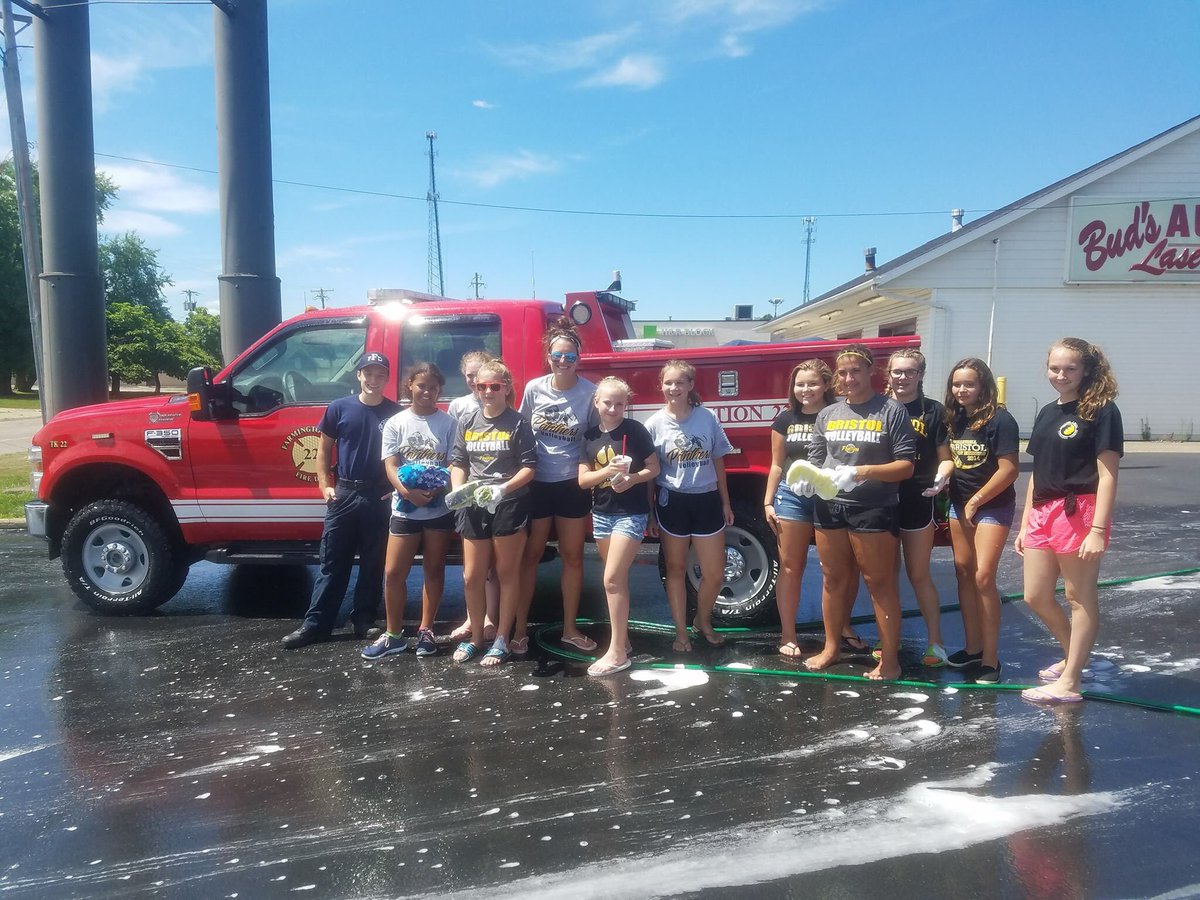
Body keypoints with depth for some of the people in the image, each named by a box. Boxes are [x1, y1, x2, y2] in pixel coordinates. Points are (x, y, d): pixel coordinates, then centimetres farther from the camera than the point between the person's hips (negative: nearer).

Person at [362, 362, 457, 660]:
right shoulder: (396, 423, 3)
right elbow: (391, 466, -3)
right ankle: (393, 635, 14)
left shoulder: (448, 423, 0)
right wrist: (407, 491, -23)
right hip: (404, 508, 1)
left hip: (440, 508, -1)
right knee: (393, 573, 0)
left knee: (433, 569, 9)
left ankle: (425, 631, 21)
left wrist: (436, 489, -23)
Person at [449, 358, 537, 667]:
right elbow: (458, 463, 8)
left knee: (507, 573, 7)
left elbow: (529, 467, -8)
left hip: (510, 505, -4)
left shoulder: (517, 423, -5)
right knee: (472, 577, 8)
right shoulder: (468, 423, 7)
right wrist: (458, 489, -11)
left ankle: (501, 640, 18)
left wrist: (503, 490, -21)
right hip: (474, 507, 4)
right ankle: (475, 637, 26)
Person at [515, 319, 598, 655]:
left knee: (572, 556, 10)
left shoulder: (589, 392, -7)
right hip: (536, 483, 0)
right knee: (530, 555, 8)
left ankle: (570, 628, 23)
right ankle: (519, 628, 17)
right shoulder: (534, 389, -4)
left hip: (572, 484, 0)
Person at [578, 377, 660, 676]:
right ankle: (622, 637, 26)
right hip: (602, 513, 5)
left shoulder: (635, 430, -7)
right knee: (616, 579, 13)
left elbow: (654, 468, -3)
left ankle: (617, 652, -6)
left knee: (612, 579, -11)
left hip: (631, 513, -5)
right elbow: (583, 480, 0)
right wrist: (607, 471, -18)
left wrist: (632, 478, -21)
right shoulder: (590, 436, 4)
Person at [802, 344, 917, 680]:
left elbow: (905, 466, -8)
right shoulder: (827, 414, 12)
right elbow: (814, 461, 15)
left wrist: (861, 472, -21)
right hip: (830, 507, 5)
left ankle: (890, 660, 11)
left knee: (880, 583, 2)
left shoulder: (892, 411, -3)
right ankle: (831, 647, 28)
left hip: (874, 509, -5)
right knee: (834, 579, 14)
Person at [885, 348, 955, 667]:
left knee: (919, 575, 4)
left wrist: (941, 477, -19)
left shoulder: (933, 411, -1)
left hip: (917, 502, -3)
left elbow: (945, 458, 0)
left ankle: (935, 641, 16)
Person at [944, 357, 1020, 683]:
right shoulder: (954, 419, 6)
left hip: (993, 506, -7)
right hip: (959, 504, 7)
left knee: (983, 577, -12)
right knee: (963, 572, 8)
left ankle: (990, 659, -4)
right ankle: (973, 648, 18)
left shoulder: (1000, 420, -14)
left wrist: (975, 502, -13)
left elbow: (1009, 470, -16)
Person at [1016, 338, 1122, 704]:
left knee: (1080, 598, 3)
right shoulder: (1047, 413, 15)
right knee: (1036, 597, 12)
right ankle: (1072, 657, 35)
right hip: (1042, 513, 8)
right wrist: (1025, 525, 17)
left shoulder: (1101, 411, -6)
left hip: (1079, 512, -8)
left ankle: (1069, 682, 11)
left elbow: (1107, 476, -11)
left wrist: (1098, 530, -18)